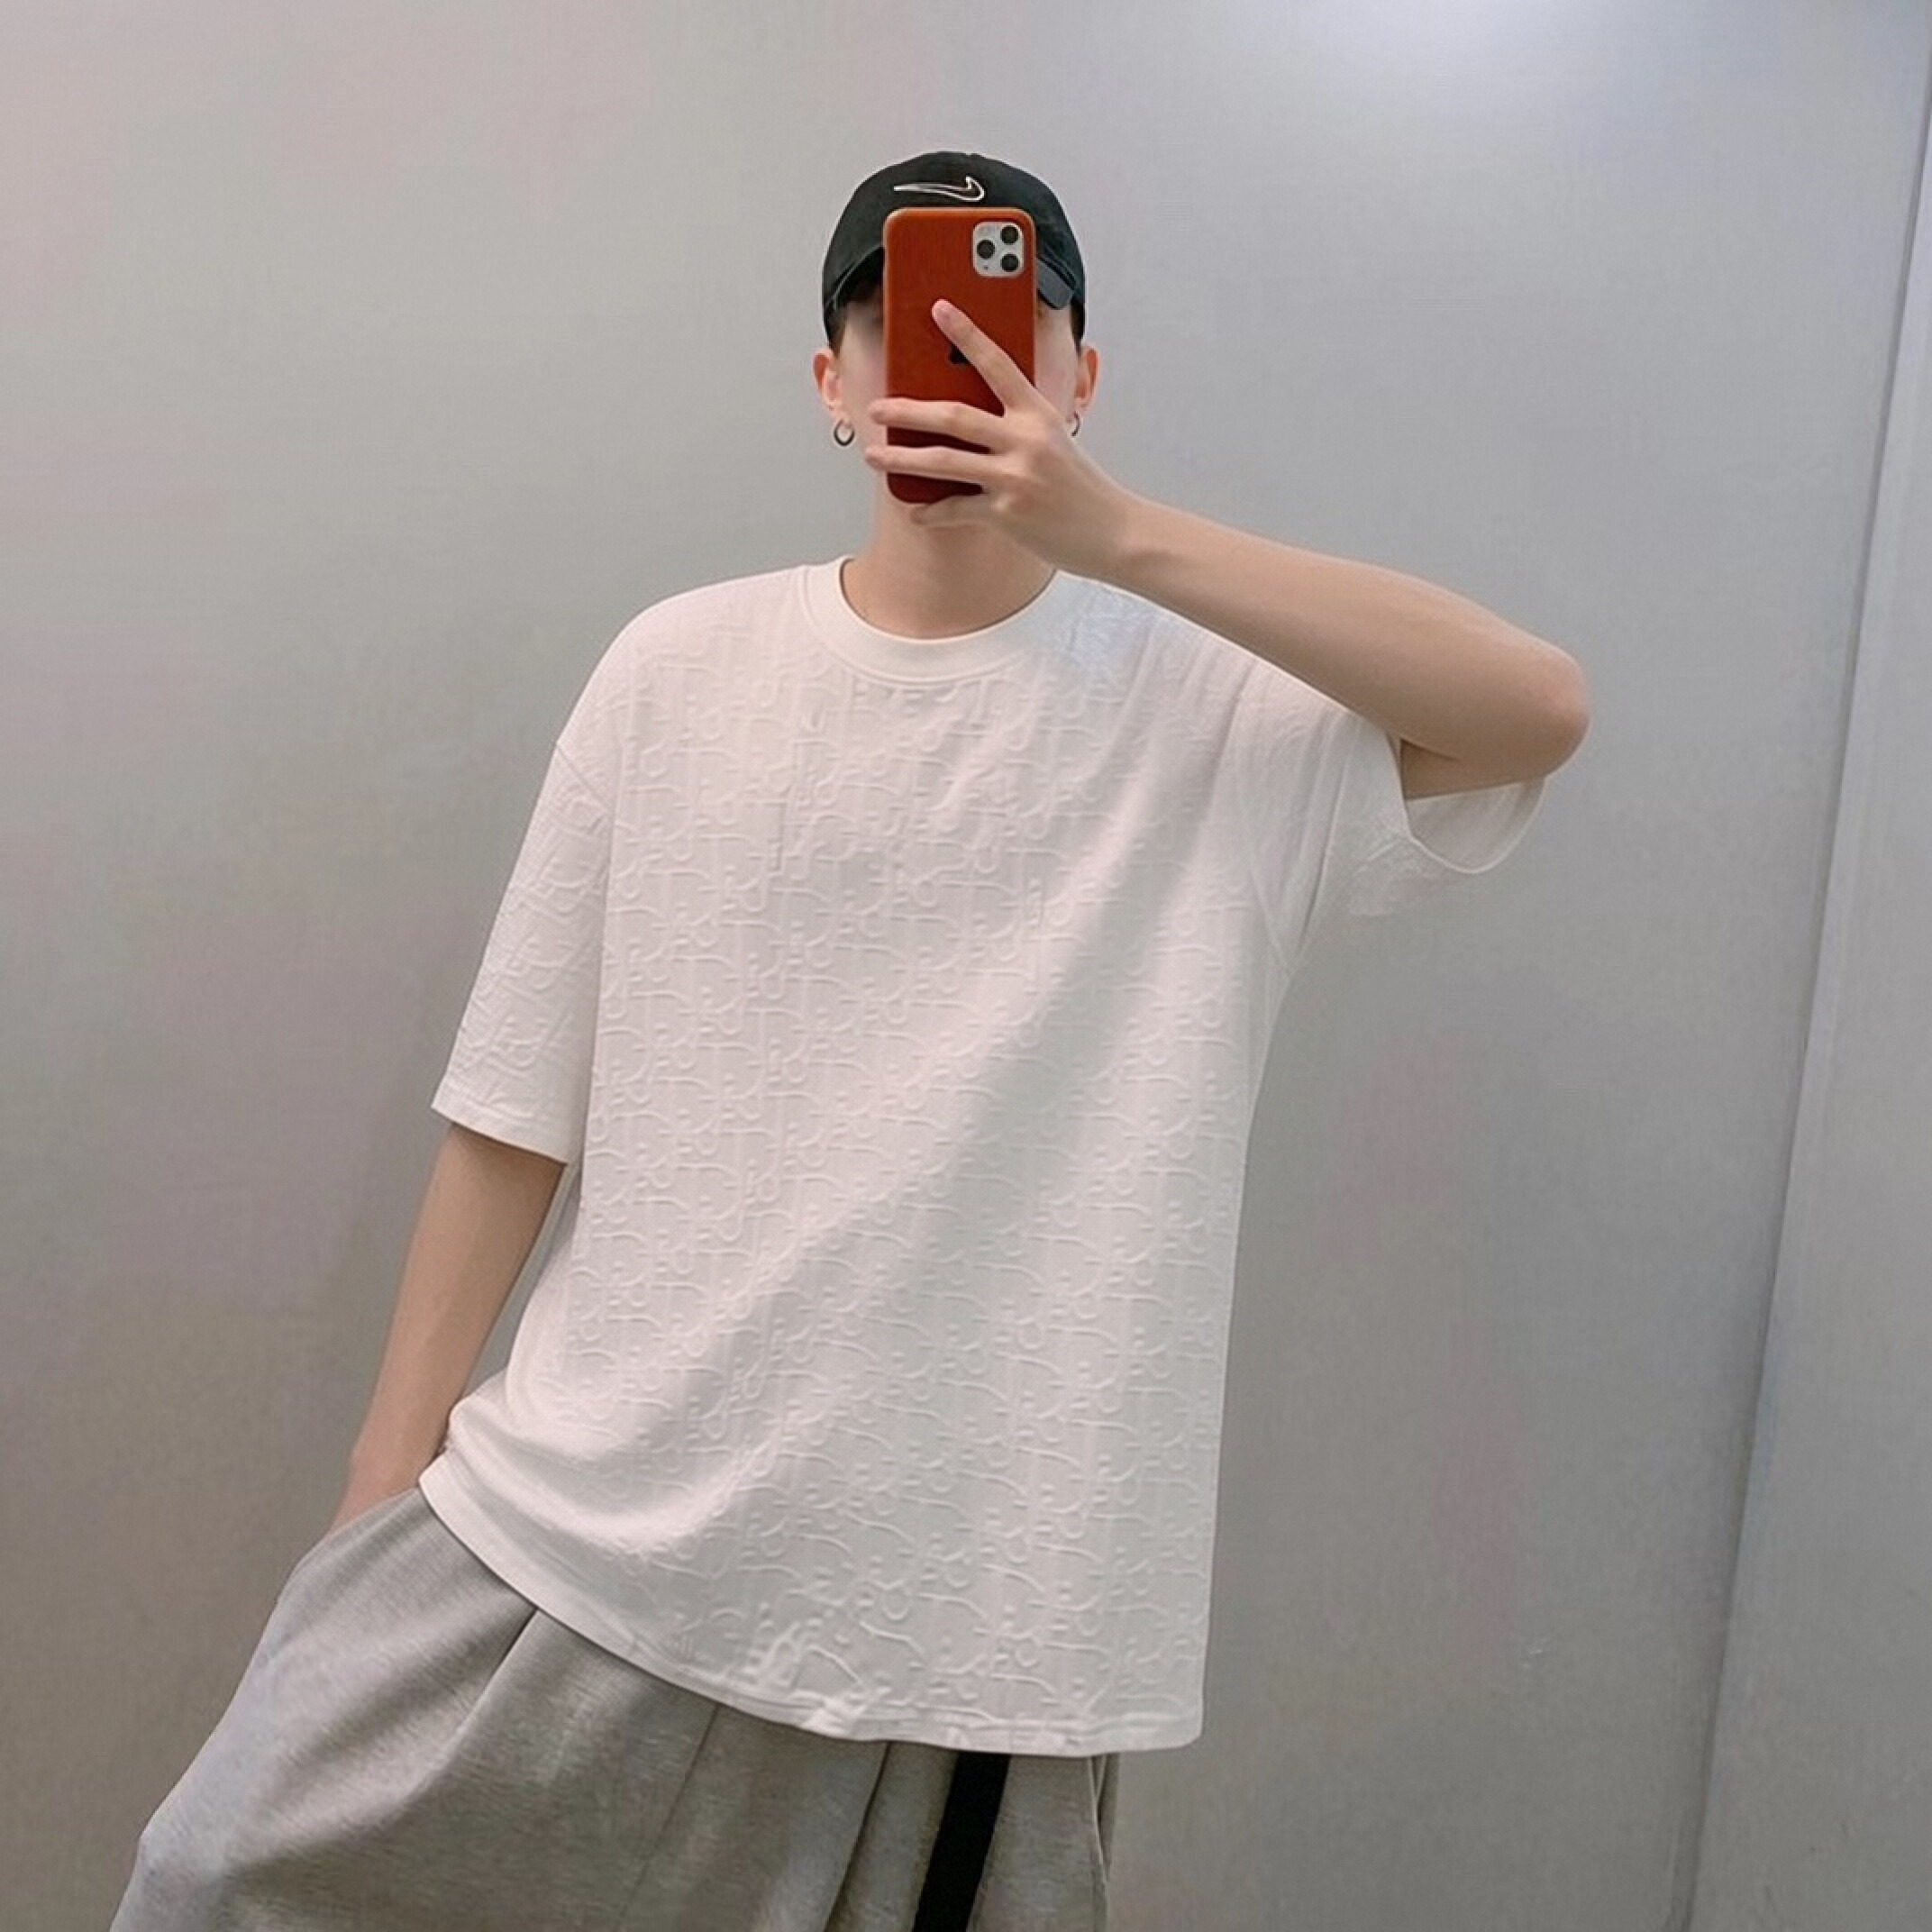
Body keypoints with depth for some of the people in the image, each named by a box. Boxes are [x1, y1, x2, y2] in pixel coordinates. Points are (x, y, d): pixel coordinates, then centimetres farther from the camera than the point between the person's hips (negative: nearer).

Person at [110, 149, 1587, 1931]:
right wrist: (385, 1476, 5)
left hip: (968, 1590, -1)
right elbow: (520, 1100, 3)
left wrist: (1119, 535, -21)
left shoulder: (1219, 704, -2)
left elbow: (1541, 709, -18)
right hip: (579, 1528, 2)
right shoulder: (683, 669, 1)